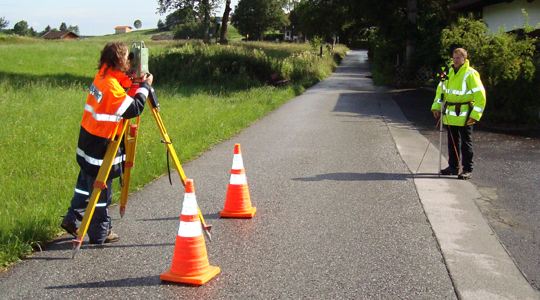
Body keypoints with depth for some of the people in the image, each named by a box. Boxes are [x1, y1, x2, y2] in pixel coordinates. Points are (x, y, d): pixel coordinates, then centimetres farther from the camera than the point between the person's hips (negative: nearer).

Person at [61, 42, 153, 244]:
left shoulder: (102, 77, 6)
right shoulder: (111, 85, -23)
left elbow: (121, 100, 15)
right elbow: (134, 109, -24)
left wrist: (135, 84, 3)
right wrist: (145, 87, -12)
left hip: (89, 140, 9)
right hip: (101, 145, -9)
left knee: (86, 183, 21)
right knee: (101, 191, 2)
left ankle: (72, 220, 29)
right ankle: (100, 233, 13)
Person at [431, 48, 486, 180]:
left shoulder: (470, 74, -10)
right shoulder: (449, 72, 9)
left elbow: (480, 95, -11)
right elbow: (441, 89, 17)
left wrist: (475, 114, -17)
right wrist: (436, 107, 6)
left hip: (464, 115, -6)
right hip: (450, 114, 6)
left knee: (466, 143, -1)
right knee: (452, 142, 13)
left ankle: (467, 170, 4)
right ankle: (453, 166, 24)